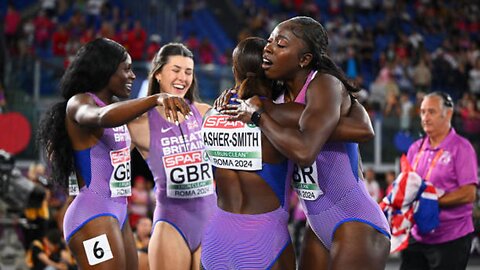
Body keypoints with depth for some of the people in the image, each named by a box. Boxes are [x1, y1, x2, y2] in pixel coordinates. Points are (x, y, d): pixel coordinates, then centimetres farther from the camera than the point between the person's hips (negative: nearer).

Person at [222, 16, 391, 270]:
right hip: (319, 225, 9)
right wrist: (233, 97, 3)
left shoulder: (326, 85, -18)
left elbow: (304, 151, -34)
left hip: (355, 223, -9)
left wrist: (257, 114, -20)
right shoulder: (283, 94, 6)